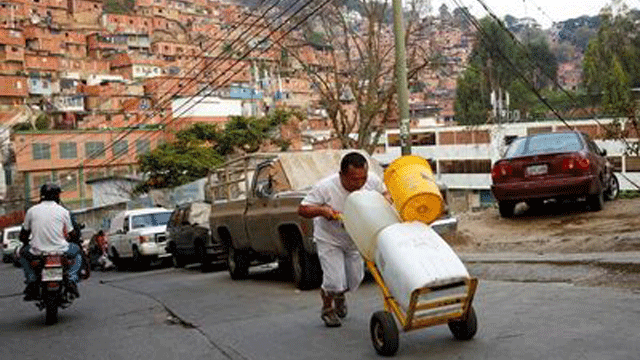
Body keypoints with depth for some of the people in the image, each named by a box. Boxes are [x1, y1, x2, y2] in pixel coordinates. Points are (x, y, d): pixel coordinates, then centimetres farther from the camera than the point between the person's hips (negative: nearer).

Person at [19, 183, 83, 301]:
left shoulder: (32, 210, 6)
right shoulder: (63, 211, 2)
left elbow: (23, 235, 14)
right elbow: (72, 234, 9)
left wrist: (26, 242, 36)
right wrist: (77, 235, 33)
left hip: (37, 251, 1)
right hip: (59, 249, -1)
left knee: (23, 253, 34)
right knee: (78, 251, 29)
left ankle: (31, 281, 12)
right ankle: (72, 279, 5)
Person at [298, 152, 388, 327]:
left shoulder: (372, 181, -20)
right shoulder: (325, 187, -29)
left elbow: (385, 193, 3)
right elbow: (302, 209, -19)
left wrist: (386, 200, -21)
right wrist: (321, 210, -37)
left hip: (355, 239, 4)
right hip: (329, 238, -4)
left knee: (354, 280, 10)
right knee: (335, 281, -13)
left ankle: (340, 294, 48)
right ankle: (327, 308, 21)